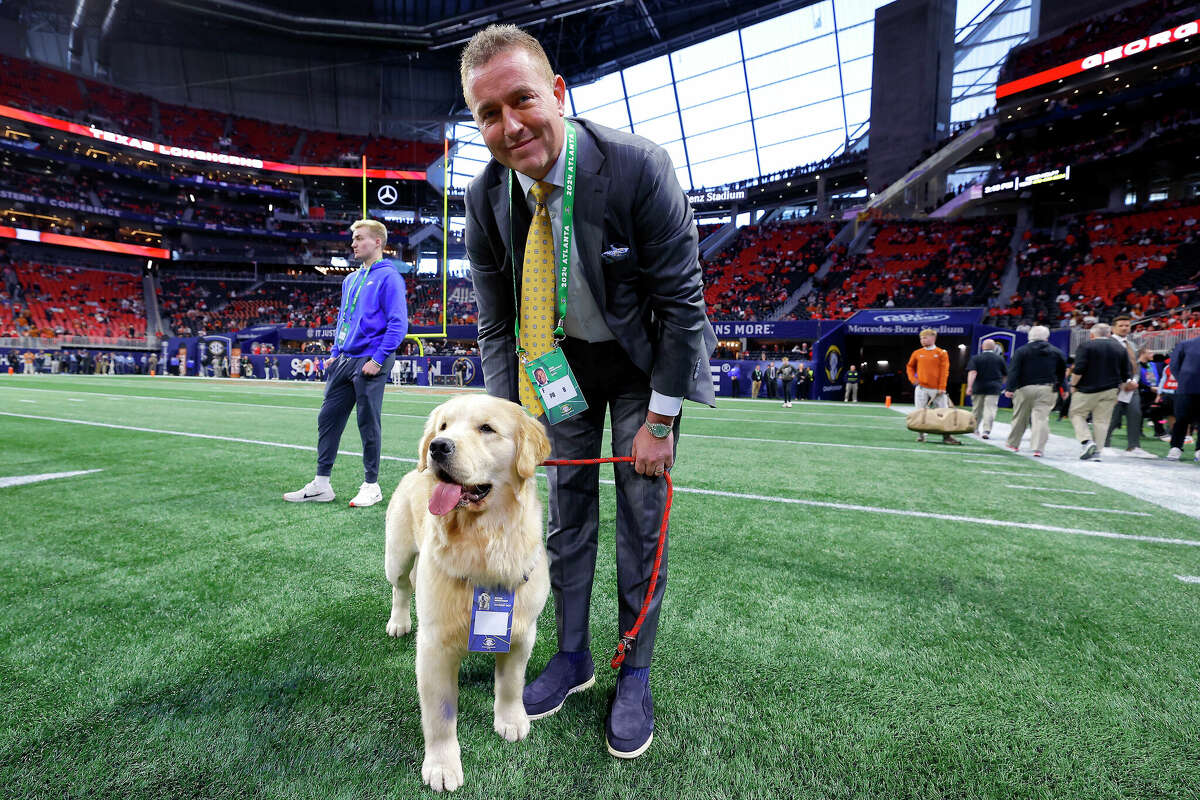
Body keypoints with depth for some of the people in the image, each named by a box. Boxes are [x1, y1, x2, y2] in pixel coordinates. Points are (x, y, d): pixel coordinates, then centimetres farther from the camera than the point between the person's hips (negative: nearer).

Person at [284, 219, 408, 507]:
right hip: (343, 361, 8)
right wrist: (335, 353, 14)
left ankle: (371, 486, 12)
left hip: (370, 362, -8)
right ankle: (321, 485, 17)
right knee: (328, 418, 8)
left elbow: (398, 323, -13)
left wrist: (378, 359, -17)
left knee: (368, 423, -1)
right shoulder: (351, 280, 18)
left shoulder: (388, 277, -6)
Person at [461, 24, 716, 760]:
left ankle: (636, 676, 21)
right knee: (568, 508, 9)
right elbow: (496, 326, -3)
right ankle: (573, 657, 28)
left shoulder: (639, 167, -25)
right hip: (564, 358, 4)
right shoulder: (486, 199, -12)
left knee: (642, 518, 0)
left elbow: (682, 302, -20)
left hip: (645, 360, -3)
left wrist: (659, 420, -18)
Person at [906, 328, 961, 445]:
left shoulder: (942, 353, 2)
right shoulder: (917, 353, 8)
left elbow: (944, 371, -2)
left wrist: (942, 387, -9)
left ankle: (946, 436, 5)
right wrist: (912, 379, 4)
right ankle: (921, 435, 11)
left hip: (937, 389, -1)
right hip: (921, 388, 1)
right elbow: (910, 367, 20)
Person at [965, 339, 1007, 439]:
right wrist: (1000, 383, 28)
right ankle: (986, 430, -18)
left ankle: (974, 428, 27)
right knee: (990, 409, -5)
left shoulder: (975, 358, -1)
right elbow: (1005, 375, 11)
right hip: (993, 388, -1)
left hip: (978, 388, 1)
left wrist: (969, 386, -19)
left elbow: (972, 372, -14)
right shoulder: (1000, 358, 4)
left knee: (977, 409, 14)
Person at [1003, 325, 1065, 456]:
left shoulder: (1021, 351, 1)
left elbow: (1014, 371, -8)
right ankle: (1038, 448, -13)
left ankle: (1013, 443, 23)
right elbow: (1062, 373, 14)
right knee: (1042, 418, -4)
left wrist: (1009, 388, -11)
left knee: (1020, 417, 11)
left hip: (1025, 388, -1)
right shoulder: (1056, 352, 10)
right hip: (1047, 390, 1)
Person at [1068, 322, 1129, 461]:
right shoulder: (1121, 349, 12)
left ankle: (1086, 440, -12)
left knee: (1077, 414, 8)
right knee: (1101, 420, 6)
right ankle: (1096, 452, 5)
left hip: (1087, 389, -4)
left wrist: (1074, 385, -3)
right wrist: (1118, 393, 21)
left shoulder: (1086, 346, -4)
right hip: (1110, 391, 4)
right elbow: (1125, 376, 12)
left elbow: (1078, 370, -15)